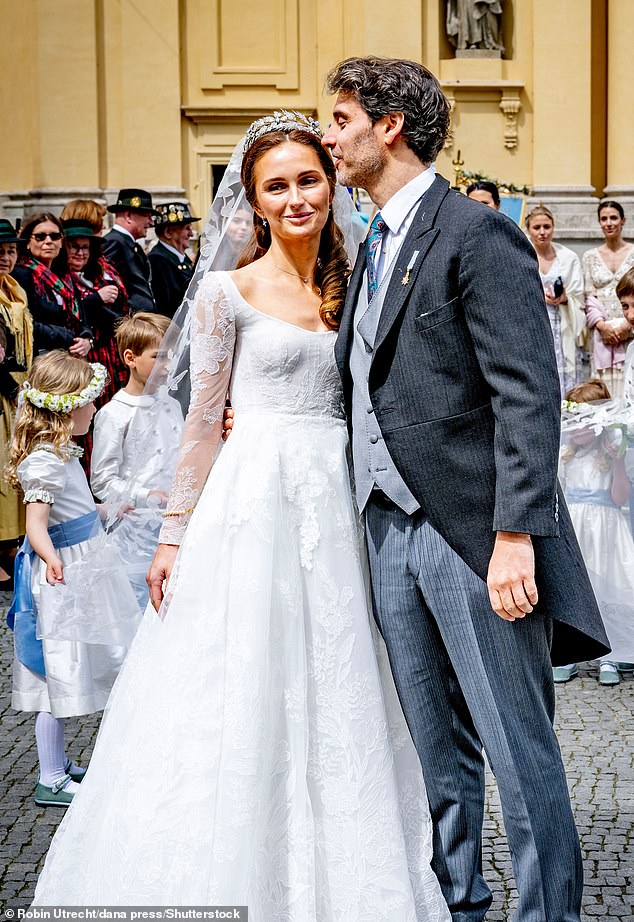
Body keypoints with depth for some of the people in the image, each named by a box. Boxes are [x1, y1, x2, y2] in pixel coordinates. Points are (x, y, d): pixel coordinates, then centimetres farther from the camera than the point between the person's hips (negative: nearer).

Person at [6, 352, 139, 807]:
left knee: (67, 674, 18)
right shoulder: (45, 462, -22)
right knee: (60, 674, -3)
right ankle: (51, 782, 5)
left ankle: (58, 764, 30)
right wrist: (51, 559, -47)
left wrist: (108, 510, 38)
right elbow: (36, 523, -30)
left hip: (80, 569, 10)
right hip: (62, 577, -10)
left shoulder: (59, 452, 10)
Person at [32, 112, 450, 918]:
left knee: (332, 695, 8)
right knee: (243, 692, 0)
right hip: (253, 498, -4)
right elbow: (204, 418, -3)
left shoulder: (348, 288, 12)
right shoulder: (230, 291, -2)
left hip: (335, 505, 5)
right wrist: (175, 533, -6)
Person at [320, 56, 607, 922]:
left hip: (472, 532, -8)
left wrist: (516, 535, -22)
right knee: (439, 751, 16)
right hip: (392, 527, 8)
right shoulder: (373, 248, 17)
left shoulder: (478, 234, -10)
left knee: (518, 747, -1)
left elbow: (529, 395, -16)